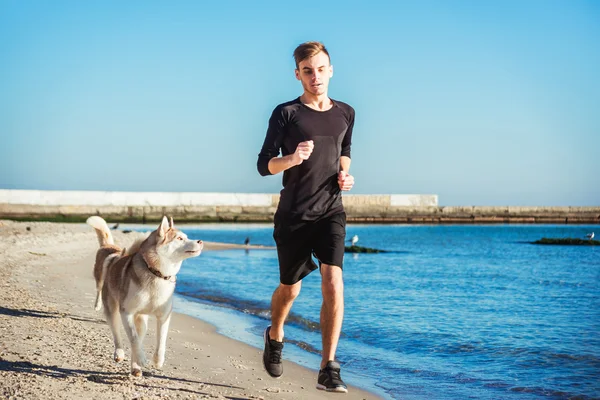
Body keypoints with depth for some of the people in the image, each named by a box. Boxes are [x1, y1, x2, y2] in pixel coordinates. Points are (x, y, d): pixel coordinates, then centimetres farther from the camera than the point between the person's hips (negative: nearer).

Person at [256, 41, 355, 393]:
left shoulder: (346, 114, 7)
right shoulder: (286, 113, -5)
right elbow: (264, 165, -6)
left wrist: (344, 174, 5)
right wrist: (291, 158, -26)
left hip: (331, 212, 2)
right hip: (293, 215, -2)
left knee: (333, 282, -18)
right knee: (290, 288, 13)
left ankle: (329, 370, -13)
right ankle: (275, 337, 46)